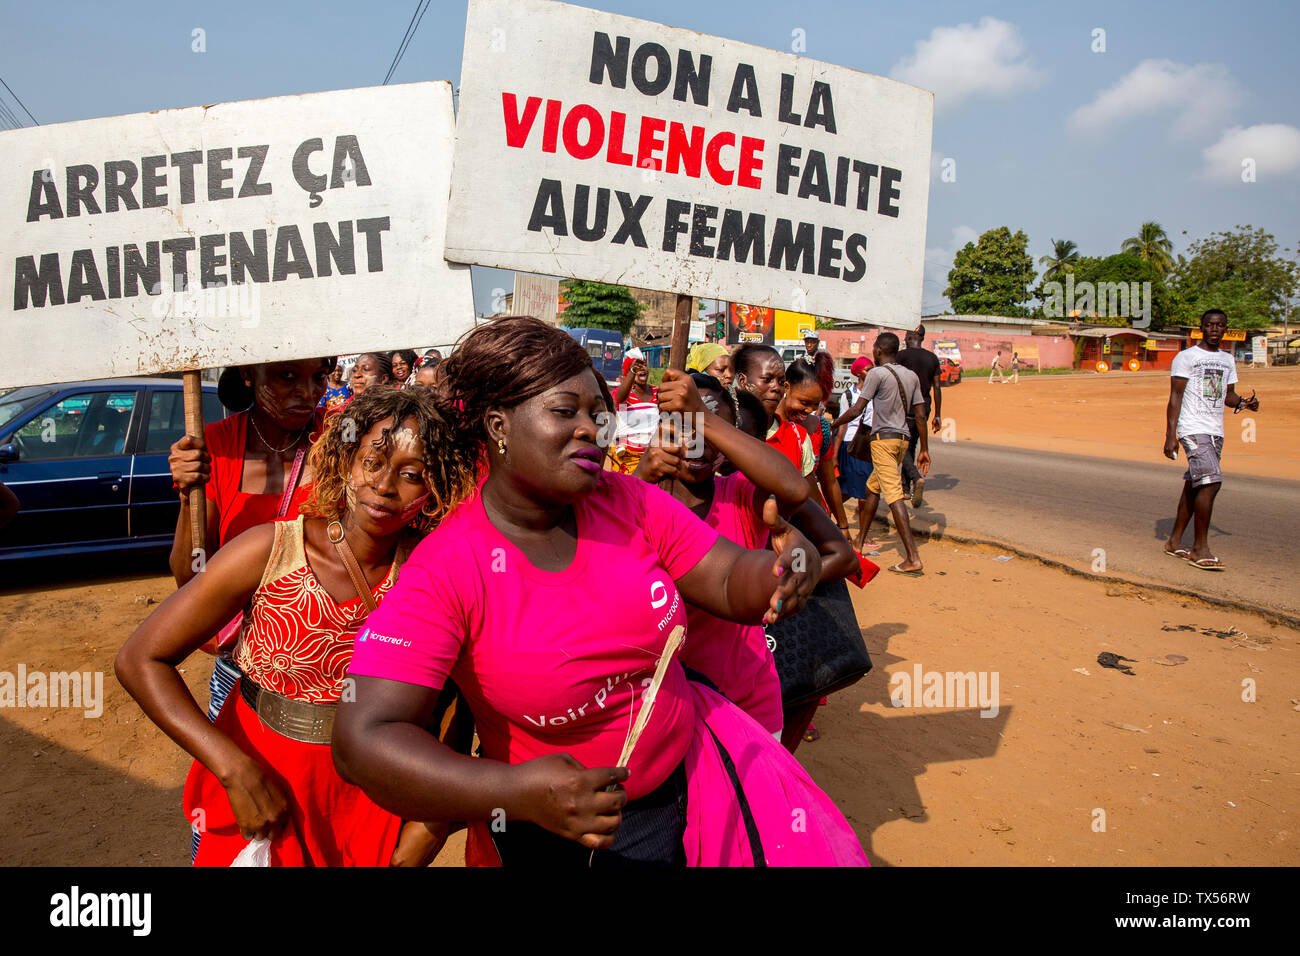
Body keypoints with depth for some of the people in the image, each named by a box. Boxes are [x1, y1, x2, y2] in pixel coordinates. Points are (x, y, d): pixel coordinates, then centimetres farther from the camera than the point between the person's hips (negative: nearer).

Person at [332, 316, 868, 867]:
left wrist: (783, 570, -31)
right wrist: (516, 793, -38)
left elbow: (730, 582, -7)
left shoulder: (630, 503, -9)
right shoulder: (445, 571, -22)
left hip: (691, 775, 5)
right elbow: (363, 740, -27)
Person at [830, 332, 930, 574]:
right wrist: (924, 449, 14)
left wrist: (832, 425, 3)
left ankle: (912, 558, -17)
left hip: (883, 439, -8)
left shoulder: (877, 374, -8)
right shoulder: (912, 376, 12)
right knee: (872, 488, 20)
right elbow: (920, 415, 11)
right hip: (902, 439, 8)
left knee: (894, 495, -11)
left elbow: (857, 410, -11)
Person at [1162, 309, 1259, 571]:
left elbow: (1228, 395, 23)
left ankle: (1174, 542, 16)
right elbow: (1175, 397, -7)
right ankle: (1200, 549, -12)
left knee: (1194, 485, 8)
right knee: (1211, 481, -18)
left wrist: (1244, 402, -1)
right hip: (1193, 429, -7)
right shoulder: (1186, 357, -3)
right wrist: (1171, 435, -15)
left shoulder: (1228, 360, 18)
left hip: (1216, 431, 7)